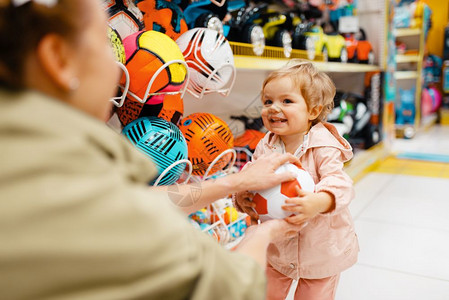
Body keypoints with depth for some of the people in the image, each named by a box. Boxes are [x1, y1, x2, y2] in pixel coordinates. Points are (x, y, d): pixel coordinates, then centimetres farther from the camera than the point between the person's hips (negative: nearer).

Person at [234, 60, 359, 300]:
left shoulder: (323, 147, -19)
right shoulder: (265, 147, -5)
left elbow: (339, 183, -29)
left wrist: (318, 202, -49)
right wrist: (241, 197, -22)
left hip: (320, 246, -3)